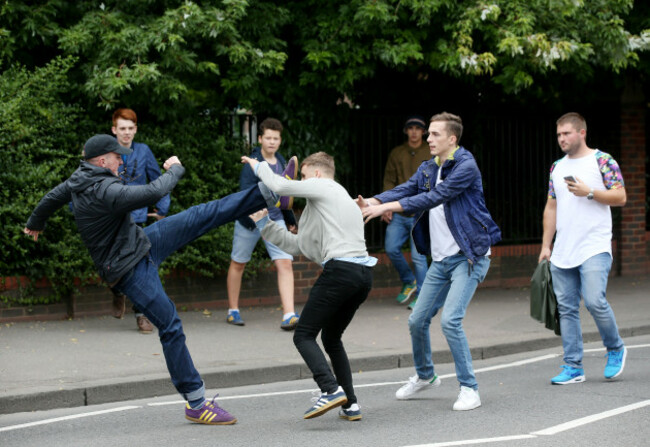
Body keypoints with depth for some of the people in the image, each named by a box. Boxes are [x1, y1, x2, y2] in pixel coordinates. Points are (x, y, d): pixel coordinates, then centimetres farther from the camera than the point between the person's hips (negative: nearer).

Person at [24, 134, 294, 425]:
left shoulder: (79, 179, 2)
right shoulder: (103, 192, -29)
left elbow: (52, 198, 20)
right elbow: (153, 193, -35)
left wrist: (35, 223, 41)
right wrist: (174, 170, -14)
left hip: (142, 242, 10)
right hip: (129, 269, -10)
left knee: (204, 215, 3)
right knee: (170, 327, -9)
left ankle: (272, 193, 5)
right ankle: (195, 403, -1)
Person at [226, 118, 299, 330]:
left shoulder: (282, 163, 6)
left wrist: (290, 220, 20)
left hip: (275, 219, 4)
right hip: (250, 219, -4)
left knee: (285, 263, -10)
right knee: (238, 264, 11)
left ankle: (289, 316, -15)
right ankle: (233, 311, 28)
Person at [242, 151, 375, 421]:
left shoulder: (322, 187, 6)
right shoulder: (346, 201, 31)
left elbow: (280, 186, -5)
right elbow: (297, 246, 30)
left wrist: (259, 166, 15)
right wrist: (263, 223, 31)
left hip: (339, 270, -9)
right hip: (364, 274, 9)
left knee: (304, 336, -4)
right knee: (331, 338, 21)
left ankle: (331, 390, -24)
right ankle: (350, 404, 11)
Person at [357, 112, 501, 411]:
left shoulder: (466, 167, -15)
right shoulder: (428, 169, 11)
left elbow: (435, 197, -24)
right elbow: (406, 190, -1)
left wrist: (386, 207, -28)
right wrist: (372, 202, -21)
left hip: (469, 257, -8)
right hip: (441, 259, 8)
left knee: (450, 319, -20)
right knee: (417, 320, 12)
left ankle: (469, 388, -8)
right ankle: (425, 376, 36)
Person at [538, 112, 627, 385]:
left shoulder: (602, 160, -1)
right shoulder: (557, 167, 16)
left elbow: (620, 197, -5)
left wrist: (589, 192, -16)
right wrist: (545, 246, 14)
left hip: (594, 248, -6)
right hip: (562, 252, 6)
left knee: (594, 301, -17)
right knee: (566, 308, 3)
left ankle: (615, 349, 8)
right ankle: (573, 367, 7)